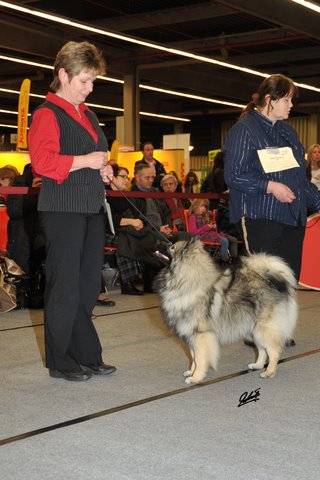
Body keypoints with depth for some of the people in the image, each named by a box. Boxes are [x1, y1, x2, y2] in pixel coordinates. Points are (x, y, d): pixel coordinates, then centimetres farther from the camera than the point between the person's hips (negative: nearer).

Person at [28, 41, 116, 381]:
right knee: (65, 287, -3)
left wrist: (103, 170, 12)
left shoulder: (87, 115, 19)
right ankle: (60, 362, 8)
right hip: (62, 210, -8)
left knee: (88, 286, 10)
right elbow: (42, 162, -20)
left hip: (92, 208, 8)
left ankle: (87, 356, 19)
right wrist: (85, 161, -16)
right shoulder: (47, 114, -7)